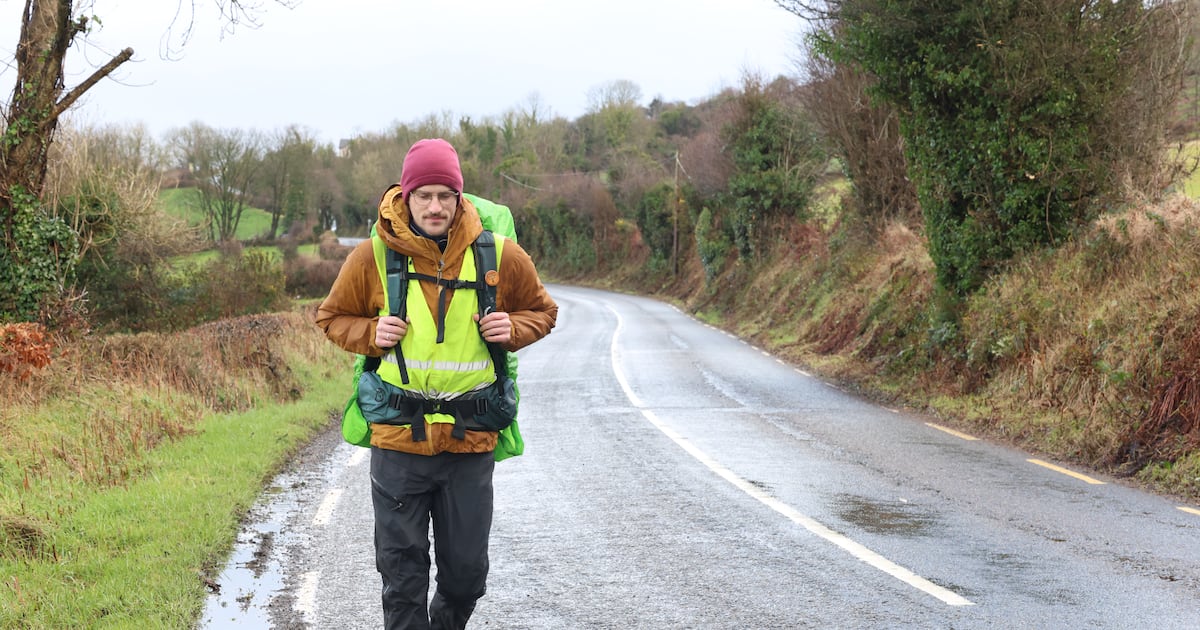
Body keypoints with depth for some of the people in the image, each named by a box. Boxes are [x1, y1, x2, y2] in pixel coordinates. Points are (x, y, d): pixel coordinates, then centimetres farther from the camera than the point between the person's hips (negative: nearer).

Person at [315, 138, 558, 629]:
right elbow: (333, 317, 12)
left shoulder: (500, 257, -2)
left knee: (466, 572, 10)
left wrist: (513, 328, -8)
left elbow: (541, 312, 14)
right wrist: (371, 334, -9)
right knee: (402, 574, 5)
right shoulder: (373, 257, -3)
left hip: (471, 442, 1)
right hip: (398, 441, -1)